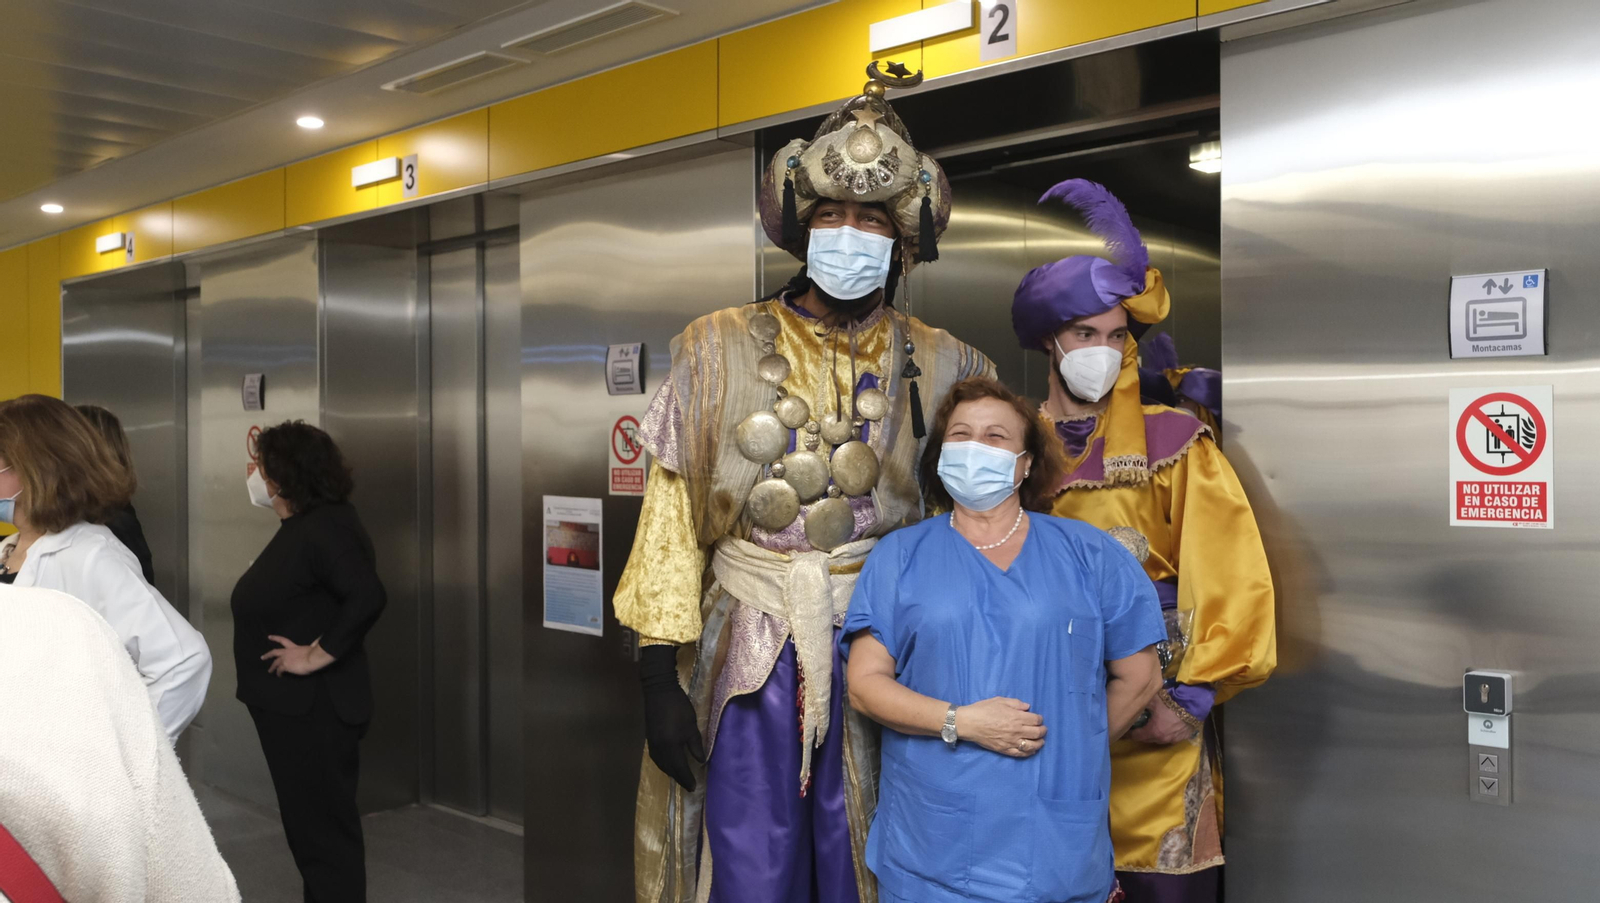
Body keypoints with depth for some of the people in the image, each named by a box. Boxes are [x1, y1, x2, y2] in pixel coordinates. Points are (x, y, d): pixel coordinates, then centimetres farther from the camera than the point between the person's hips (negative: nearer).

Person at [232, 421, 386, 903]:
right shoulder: (299, 527, 13)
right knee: (308, 827, 19)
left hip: (313, 712, -10)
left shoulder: (324, 528, -19)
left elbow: (367, 597, -31)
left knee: (322, 832, -1)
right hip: (289, 706, 10)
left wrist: (316, 655, -25)